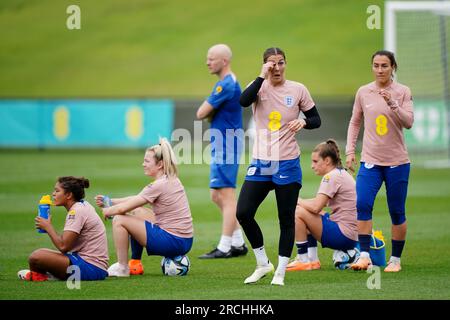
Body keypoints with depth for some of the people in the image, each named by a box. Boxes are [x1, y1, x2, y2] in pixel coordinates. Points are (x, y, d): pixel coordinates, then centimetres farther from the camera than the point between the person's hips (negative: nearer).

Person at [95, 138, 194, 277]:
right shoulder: (172, 180, 11)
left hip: (173, 242, -9)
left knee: (119, 220, -4)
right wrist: (110, 202, 13)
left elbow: (122, 209, -13)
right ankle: (135, 263, 25)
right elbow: (136, 199, 20)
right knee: (137, 211, 26)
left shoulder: (159, 186, -17)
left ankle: (122, 268, 5)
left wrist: (106, 211, 7)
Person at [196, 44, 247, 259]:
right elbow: (207, 113, 17)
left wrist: (208, 111, 5)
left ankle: (225, 247, -7)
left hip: (226, 146, -10)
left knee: (227, 196, -8)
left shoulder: (226, 85, -16)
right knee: (217, 195, 13)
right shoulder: (228, 83, 16)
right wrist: (211, 112, -4)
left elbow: (201, 113, -15)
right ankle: (238, 243, 16)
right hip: (221, 146, 10)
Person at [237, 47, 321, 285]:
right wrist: (263, 76, -24)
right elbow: (244, 101, -23)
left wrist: (303, 123, -13)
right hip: (260, 163, 1)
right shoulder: (260, 86, -1)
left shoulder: (298, 90, 0)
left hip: (287, 164, -1)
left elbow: (316, 120, 8)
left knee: (286, 219, 3)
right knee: (243, 213, -5)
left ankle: (280, 272, 14)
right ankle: (263, 264, 13)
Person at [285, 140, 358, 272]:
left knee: (297, 212, -11)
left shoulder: (331, 177, -12)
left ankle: (303, 260, -6)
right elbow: (320, 203, 19)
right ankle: (312, 260, 14)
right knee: (307, 213, 22)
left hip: (343, 235, -10)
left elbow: (316, 207, -20)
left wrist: (297, 201, -2)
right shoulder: (342, 173, 18)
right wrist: (301, 202, 5)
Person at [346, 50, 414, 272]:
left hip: (397, 162, -1)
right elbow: (355, 122, 14)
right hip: (370, 160, 1)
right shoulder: (363, 92, 4)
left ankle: (395, 259, 16)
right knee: (362, 204, -17)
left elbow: (409, 122, -13)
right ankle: (364, 256, -16)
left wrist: (392, 103, -26)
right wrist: (350, 150, 6)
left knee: (397, 212, 4)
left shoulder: (403, 92, -2)